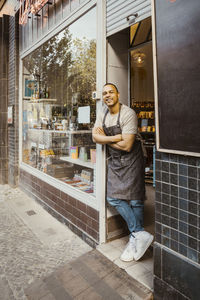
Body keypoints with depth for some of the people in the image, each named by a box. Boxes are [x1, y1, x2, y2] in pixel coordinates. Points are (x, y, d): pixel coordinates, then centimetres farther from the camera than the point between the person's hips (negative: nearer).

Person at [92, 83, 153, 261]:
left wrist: (105, 138, -8)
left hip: (131, 160, -6)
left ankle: (135, 238, 15)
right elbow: (95, 137, -2)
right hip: (115, 160, 7)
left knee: (134, 200, -1)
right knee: (114, 198, -1)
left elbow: (126, 146, -22)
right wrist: (115, 137, -17)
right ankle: (141, 234, 6)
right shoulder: (102, 114, 7)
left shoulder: (128, 114, -16)